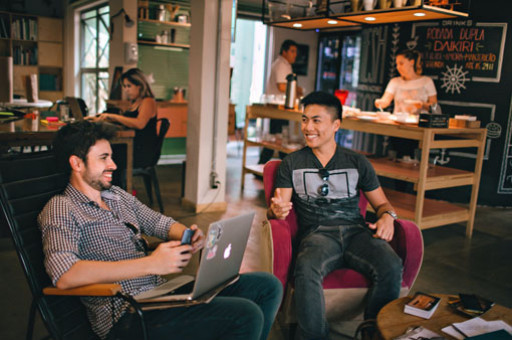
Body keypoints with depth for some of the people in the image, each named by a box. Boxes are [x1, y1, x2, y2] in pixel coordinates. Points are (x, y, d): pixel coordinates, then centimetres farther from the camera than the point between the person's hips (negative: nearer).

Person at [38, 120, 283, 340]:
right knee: (246, 316, -24)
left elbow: (160, 223, 23)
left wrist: (189, 236, -3)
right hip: (127, 315, -8)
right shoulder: (61, 209, -7)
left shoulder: (117, 195, 18)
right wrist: (151, 264, -27)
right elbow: (63, 275, -24)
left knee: (268, 286, 2)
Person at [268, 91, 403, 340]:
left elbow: (381, 202, 20)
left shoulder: (357, 162, 16)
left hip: (356, 231, 2)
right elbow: (276, 208, 6)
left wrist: (387, 216, -4)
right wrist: (276, 210, -19)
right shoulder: (292, 163, 13)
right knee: (306, 270, -36)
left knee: (391, 267, -29)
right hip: (317, 233, -1)